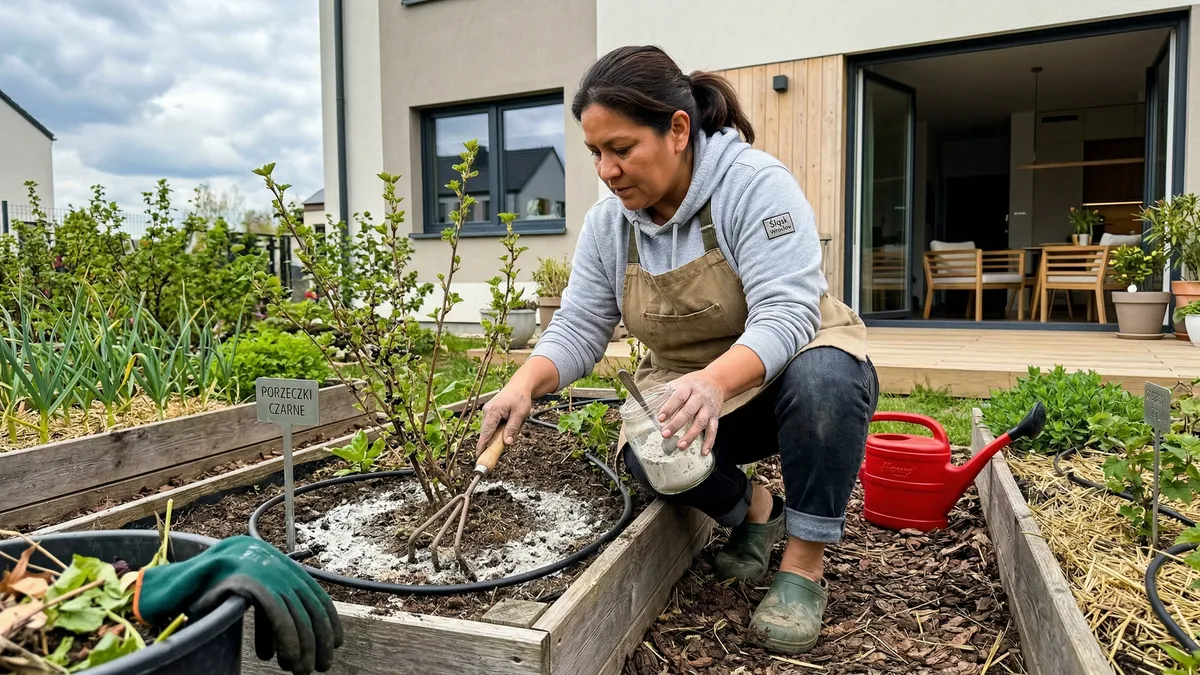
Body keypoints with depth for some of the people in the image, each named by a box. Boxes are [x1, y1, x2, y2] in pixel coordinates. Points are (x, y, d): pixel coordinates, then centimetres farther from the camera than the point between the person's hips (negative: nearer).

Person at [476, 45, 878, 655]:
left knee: (824, 379, -37)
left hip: (789, 370, -3)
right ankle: (752, 509, 5)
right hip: (685, 386, 4)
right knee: (644, 455, -27)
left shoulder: (755, 184, -21)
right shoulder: (606, 223, -4)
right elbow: (578, 328, -5)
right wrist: (525, 385, -25)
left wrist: (715, 381, -49)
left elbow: (785, 314, -30)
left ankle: (805, 564, -16)